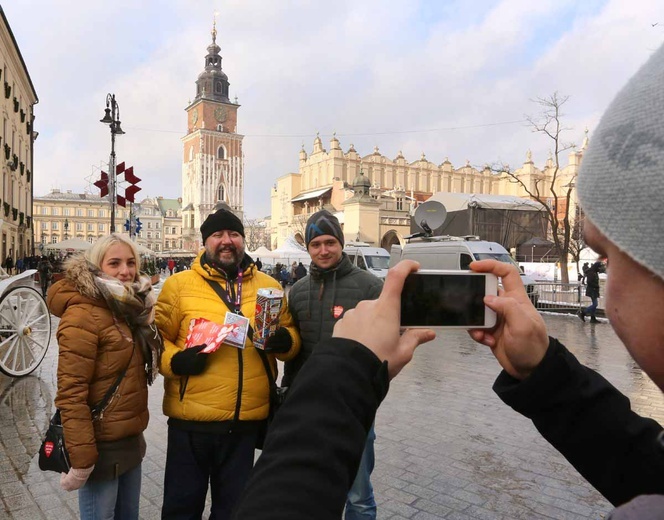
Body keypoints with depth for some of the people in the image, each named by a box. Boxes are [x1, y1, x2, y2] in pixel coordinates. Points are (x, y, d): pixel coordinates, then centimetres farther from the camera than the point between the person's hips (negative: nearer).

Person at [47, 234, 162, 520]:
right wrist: (81, 457, -23)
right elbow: (71, 394, -23)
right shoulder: (82, 315, -19)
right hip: (102, 445, -8)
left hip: (131, 438, 9)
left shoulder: (128, 307, 8)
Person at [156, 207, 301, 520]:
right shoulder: (178, 285, -2)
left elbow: (290, 331, 11)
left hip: (246, 420, 2)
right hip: (191, 419, -2)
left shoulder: (269, 286, 5)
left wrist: (286, 341, -11)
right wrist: (175, 361, -19)